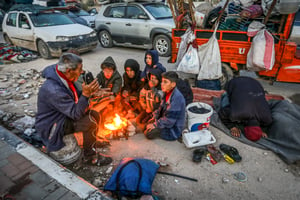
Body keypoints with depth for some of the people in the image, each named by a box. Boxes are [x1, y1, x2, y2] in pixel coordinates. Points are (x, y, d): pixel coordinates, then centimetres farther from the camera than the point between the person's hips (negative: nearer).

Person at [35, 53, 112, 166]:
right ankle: (89, 154, -4)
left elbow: (75, 98, 7)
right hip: (51, 126, -9)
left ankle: (94, 141, 25)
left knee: (95, 115, 2)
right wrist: (85, 94, -39)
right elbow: (75, 114, -30)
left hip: (64, 115, 9)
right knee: (90, 122, -24)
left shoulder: (64, 78, -7)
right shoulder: (53, 90, -34)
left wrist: (88, 91, -11)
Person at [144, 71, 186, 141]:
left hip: (174, 128, -8)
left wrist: (155, 125, -19)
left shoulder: (177, 97, -29)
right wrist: (154, 117, -1)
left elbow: (170, 120, -28)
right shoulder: (167, 93, -1)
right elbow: (161, 108, 12)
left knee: (148, 133, -17)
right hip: (165, 121, 8)